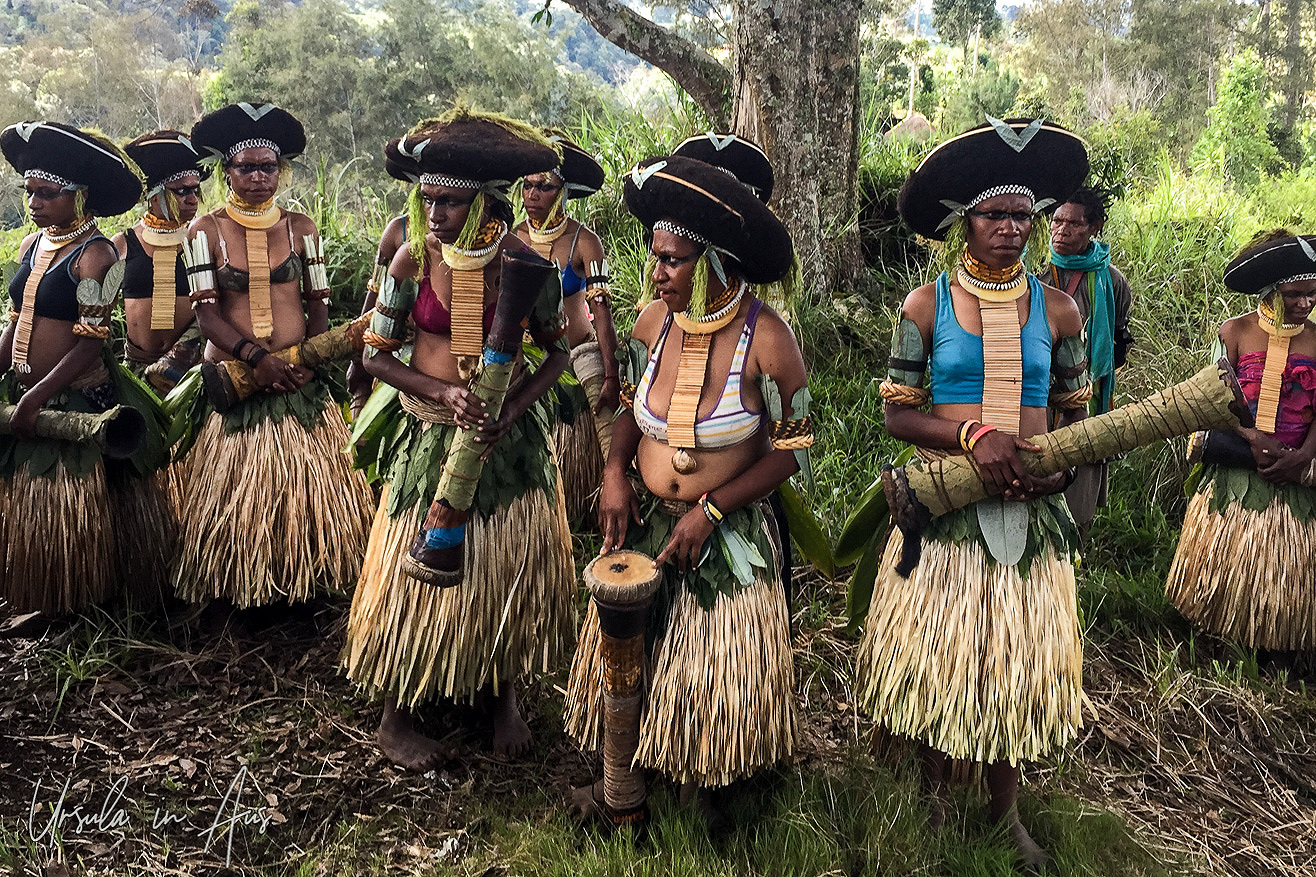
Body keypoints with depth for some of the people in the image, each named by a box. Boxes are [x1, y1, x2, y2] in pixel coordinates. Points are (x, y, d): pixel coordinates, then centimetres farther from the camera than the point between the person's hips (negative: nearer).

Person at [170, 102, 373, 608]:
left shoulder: (300, 228, 8)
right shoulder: (206, 230, 2)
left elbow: (318, 304, 7)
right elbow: (206, 311, -5)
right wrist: (256, 355, -18)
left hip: (299, 381, 1)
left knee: (308, 488, 0)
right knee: (234, 493, 2)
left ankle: (303, 584, 15)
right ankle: (238, 592, 16)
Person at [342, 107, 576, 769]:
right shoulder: (414, 257, -11)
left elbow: (558, 350, -1)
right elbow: (376, 353, -4)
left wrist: (513, 407, -16)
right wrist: (444, 392, -19)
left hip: (511, 435, 1)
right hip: (431, 435, -1)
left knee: (514, 568, 10)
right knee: (418, 571, 5)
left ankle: (505, 694, 33)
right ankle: (395, 717, 22)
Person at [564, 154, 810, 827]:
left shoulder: (765, 338, -20)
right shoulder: (655, 322, -6)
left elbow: (790, 447, -13)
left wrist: (710, 512, -18)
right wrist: (615, 474, -8)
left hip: (730, 535, -4)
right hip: (645, 519, 4)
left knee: (718, 671, 9)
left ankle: (701, 781, 36)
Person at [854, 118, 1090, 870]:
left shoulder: (1057, 310, 2)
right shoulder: (926, 307, -4)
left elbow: (1076, 410, 11)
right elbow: (899, 413, -4)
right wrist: (974, 434, -19)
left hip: (1028, 507, 2)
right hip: (943, 503, -1)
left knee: (1018, 658, 11)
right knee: (936, 653, 8)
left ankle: (1006, 809, 32)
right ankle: (935, 794, 33)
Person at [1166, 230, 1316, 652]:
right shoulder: (1235, 331, -2)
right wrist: (1255, 440, -19)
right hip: (1235, 465, -1)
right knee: (1225, 556, 4)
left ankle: (1275, 644, 21)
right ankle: (1215, 639, 19)